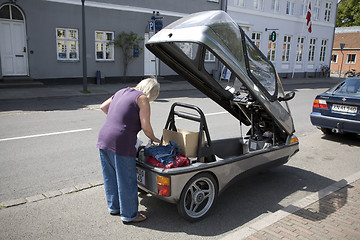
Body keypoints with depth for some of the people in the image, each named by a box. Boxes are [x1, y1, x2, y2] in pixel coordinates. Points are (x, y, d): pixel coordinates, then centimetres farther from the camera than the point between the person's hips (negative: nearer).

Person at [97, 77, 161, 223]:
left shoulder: (121, 92, 17)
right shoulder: (142, 98, -6)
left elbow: (103, 107, 26)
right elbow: (145, 126, -11)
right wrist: (154, 139, 7)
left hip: (103, 139, 9)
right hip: (121, 144, -8)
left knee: (110, 177, 21)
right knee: (126, 180, 6)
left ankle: (113, 207, 39)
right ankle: (129, 215, 20)